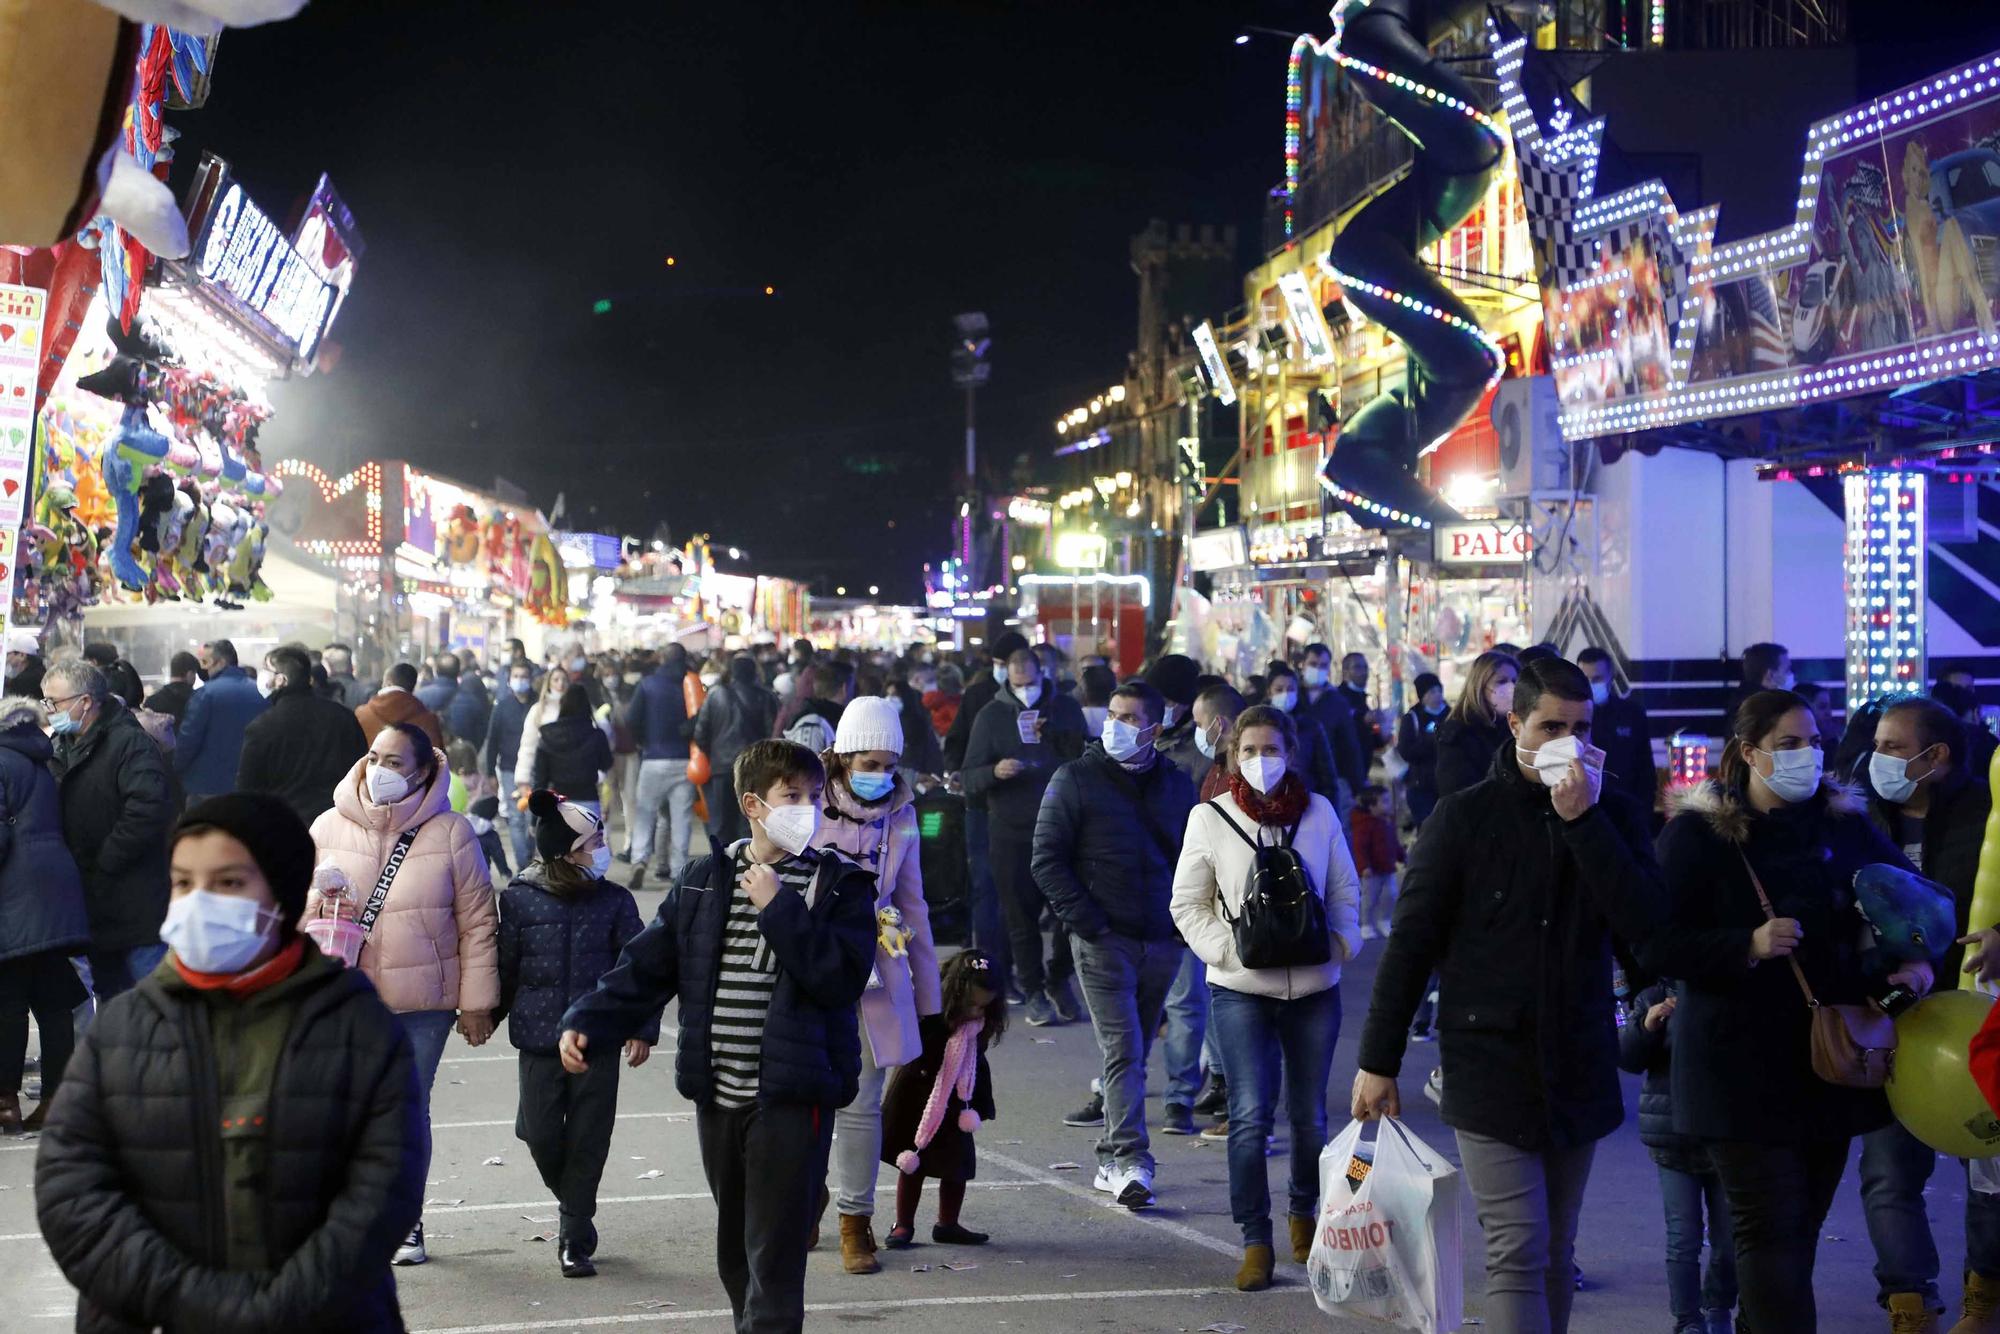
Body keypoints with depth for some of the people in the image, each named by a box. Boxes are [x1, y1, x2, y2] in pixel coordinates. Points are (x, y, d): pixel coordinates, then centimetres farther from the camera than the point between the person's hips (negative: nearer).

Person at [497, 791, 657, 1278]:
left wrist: (643, 1028, 1)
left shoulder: (614, 900, 0)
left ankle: (575, 1238, 13)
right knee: (541, 1134, 1)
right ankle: (573, 1207, 32)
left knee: (588, 1138, 2)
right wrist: (487, 1015, 18)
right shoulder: (519, 898, -2)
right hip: (539, 1037, 0)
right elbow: (505, 965, 8)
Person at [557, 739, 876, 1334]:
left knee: (774, 1256, -7)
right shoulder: (702, 882, 8)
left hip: (793, 1097, -4)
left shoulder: (841, 886, -1)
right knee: (735, 1251, 17)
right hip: (716, 1096, 4)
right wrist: (588, 1025, -6)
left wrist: (779, 909, -16)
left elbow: (842, 977, -16)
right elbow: (645, 966, 7)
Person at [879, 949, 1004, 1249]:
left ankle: (947, 1224, 25)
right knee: (912, 1163, 6)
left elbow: (978, 1068, 5)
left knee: (958, 1166, 10)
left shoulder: (979, 1028, -6)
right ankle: (903, 1225, 17)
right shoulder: (929, 1020, -23)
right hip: (918, 1099, -5)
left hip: (955, 1108, 5)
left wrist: (979, 1106, 3)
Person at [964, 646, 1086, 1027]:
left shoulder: (1066, 709, 7)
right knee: (1022, 915, 1)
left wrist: (1054, 735, -16)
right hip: (1011, 833, -1)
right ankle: (1034, 992, 13)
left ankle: (1059, 980, 23)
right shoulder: (992, 716, 4)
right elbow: (970, 780, 0)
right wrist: (995, 771, -21)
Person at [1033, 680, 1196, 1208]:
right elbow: (1047, 861, -4)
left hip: (1163, 943, 4)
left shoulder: (1177, 784, 10)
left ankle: (1111, 1160, 21)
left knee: (1134, 1052, 11)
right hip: (1103, 942, -4)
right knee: (1123, 1052, -13)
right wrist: (1088, 923, -11)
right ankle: (1130, 1163, -17)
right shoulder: (1076, 779, -1)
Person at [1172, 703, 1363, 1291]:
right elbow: (1188, 904, 2)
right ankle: (1255, 1240, 1)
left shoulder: (1319, 812, 4)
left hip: (1314, 987, 2)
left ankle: (1304, 1211, 35)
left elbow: (1345, 891, 11)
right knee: (1250, 1115, -9)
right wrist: (1227, 950, -12)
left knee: (1310, 1115, 11)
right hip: (1242, 989, -2)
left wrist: (1340, 944, -5)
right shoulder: (1209, 817, -1)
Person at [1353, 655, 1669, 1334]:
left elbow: (1647, 923, -11)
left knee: (1555, 1258, 12)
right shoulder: (1466, 814, -4)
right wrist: (1378, 1061, -4)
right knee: (1518, 1254, -10)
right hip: (1489, 1069, -3)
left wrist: (1584, 821, -17)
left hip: (1578, 1069, 4)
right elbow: (1411, 942, -2)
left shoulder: (1613, 814, 4)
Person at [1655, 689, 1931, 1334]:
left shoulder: (1844, 824, 8)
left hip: (1832, 1059, 5)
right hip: (1745, 1067, -5)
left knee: (1801, 1225, 11)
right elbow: (1664, 943, -11)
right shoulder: (1698, 833, -6)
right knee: (1772, 1228, -7)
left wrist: (1919, 960, -4)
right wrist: (1748, 946, -25)